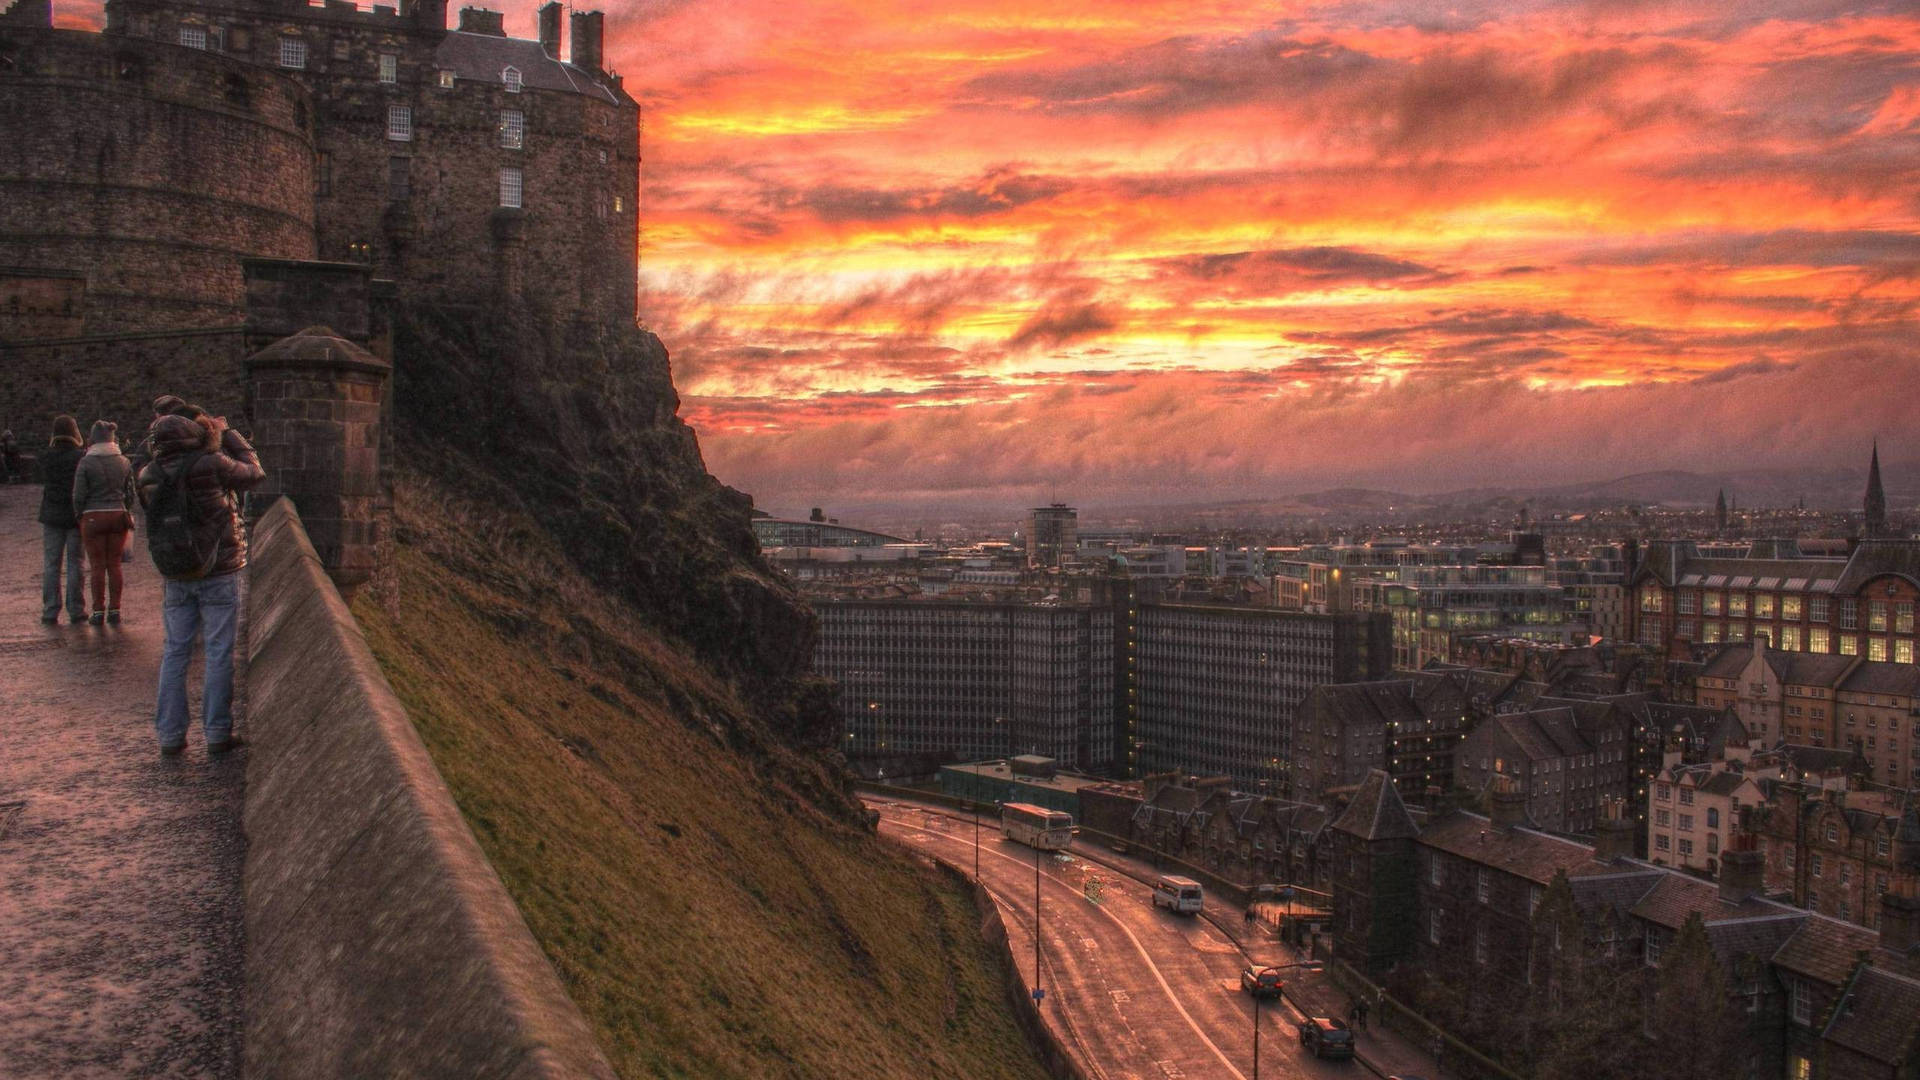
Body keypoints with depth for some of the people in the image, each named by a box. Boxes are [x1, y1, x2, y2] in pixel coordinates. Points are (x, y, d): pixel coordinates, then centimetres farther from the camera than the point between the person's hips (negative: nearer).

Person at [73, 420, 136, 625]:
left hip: (93, 517, -3)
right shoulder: (124, 462, 3)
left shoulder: (86, 462, -8)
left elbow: (78, 495, -7)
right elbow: (130, 493, 8)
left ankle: (99, 611, 5)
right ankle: (114, 610, 9)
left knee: (97, 565, 3)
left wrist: (79, 516, 8)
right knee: (115, 564, 8)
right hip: (118, 516, 3)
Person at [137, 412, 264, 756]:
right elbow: (254, 472, -1)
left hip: (176, 577, 4)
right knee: (219, 652, 4)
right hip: (219, 573, -4)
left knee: (175, 652, 12)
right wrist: (226, 432, 9)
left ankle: (170, 734, 14)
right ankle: (218, 732, 7)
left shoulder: (149, 476, -4)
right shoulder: (212, 464, -17)